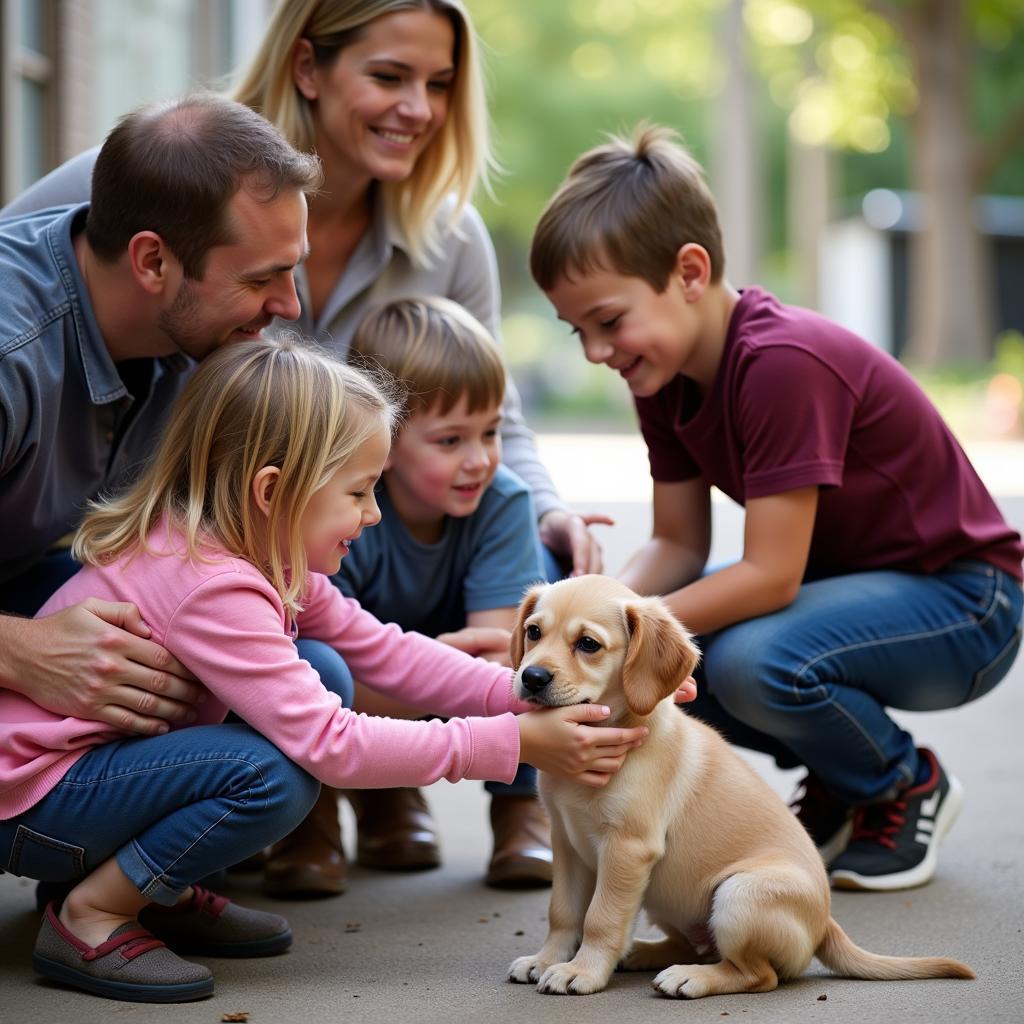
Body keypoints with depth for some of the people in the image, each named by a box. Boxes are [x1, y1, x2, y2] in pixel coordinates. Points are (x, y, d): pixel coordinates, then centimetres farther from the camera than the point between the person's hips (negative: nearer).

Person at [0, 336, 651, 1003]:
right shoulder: (212, 587, -29)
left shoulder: (264, 555, 1)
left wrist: (522, 695, -9)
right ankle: (90, 917, -10)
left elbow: (381, 649, 4)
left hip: (109, 751, 10)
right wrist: (513, 742, -28)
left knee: (323, 676, 0)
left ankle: (168, 893, 7)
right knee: (276, 776, -29)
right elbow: (328, 744, -31)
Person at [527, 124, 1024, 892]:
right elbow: (679, 545, -1)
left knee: (752, 661, -33)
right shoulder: (665, 370, -3)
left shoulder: (784, 363, -30)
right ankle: (839, 779, 11)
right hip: (840, 573, 9)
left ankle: (908, 786, -2)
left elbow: (770, 576, -30)